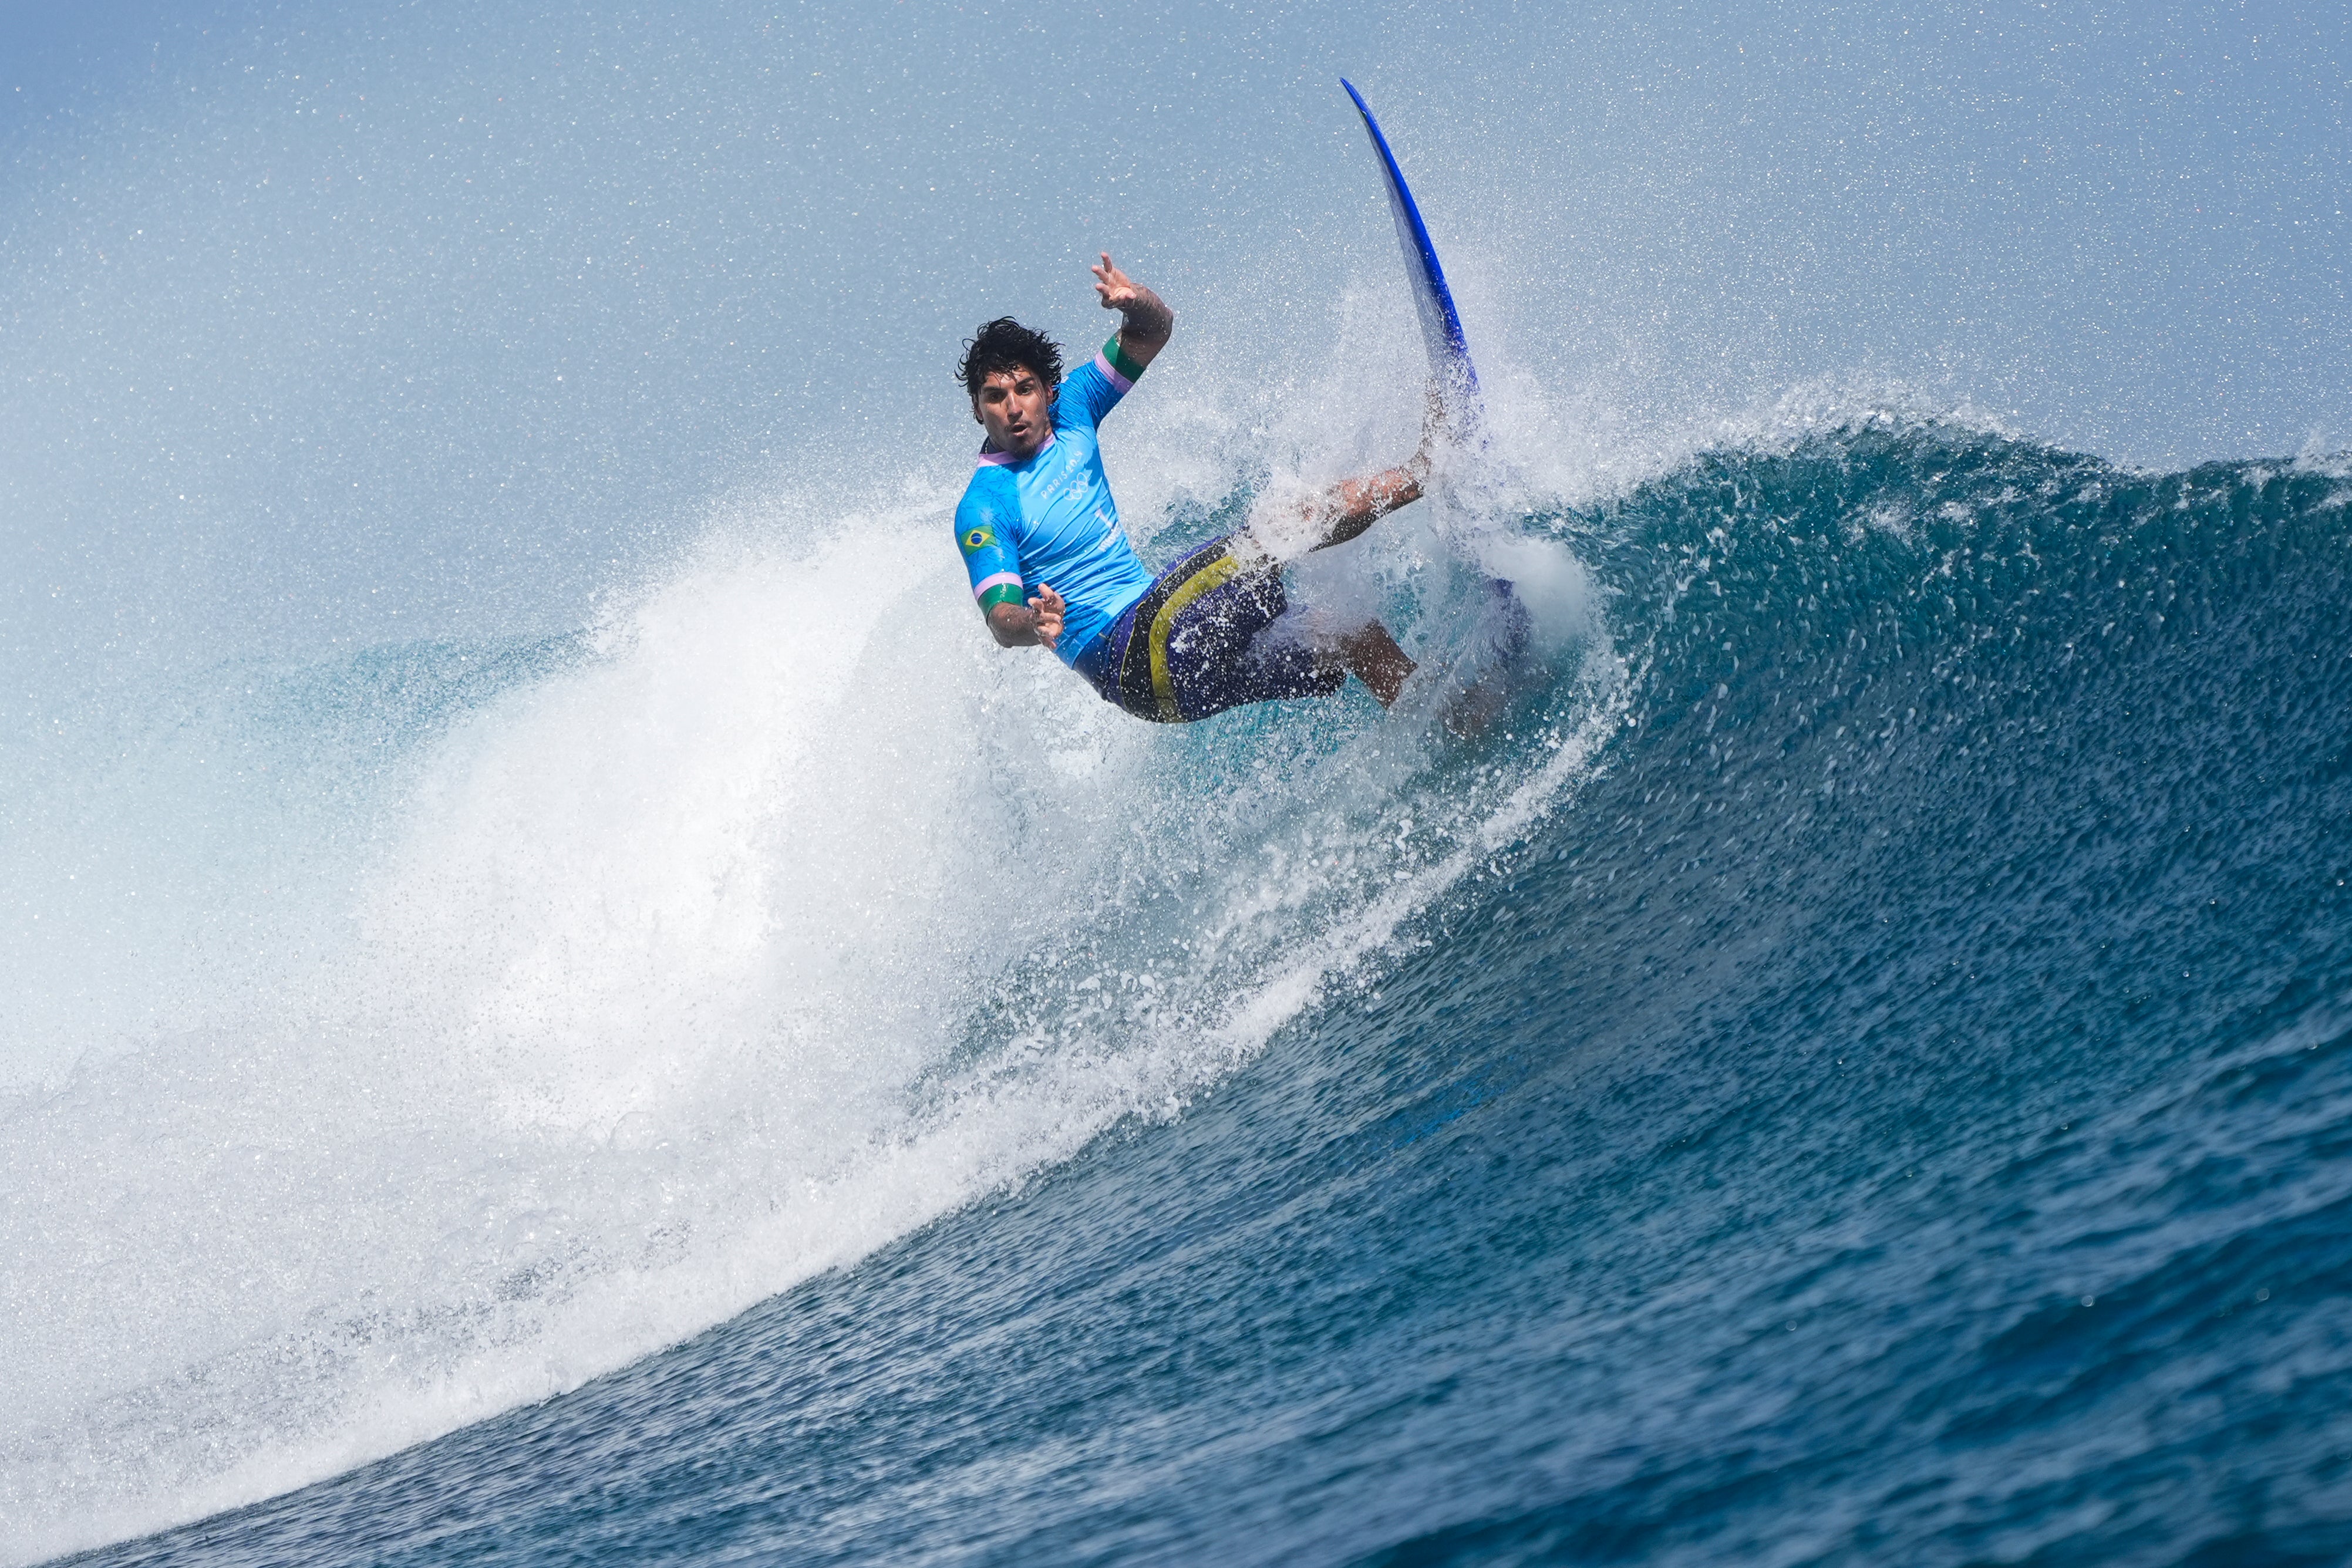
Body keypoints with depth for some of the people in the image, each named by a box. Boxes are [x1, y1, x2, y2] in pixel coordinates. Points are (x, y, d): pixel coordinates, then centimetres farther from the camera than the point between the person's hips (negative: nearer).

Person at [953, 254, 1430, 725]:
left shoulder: (1072, 407, 11)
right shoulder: (983, 508, -9)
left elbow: (1156, 331, 11)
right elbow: (1000, 618, -19)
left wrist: (1137, 304, -14)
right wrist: (1033, 626, -45)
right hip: (1125, 653, -9)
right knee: (1275, 533, -24)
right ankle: (1424, 473, -21)